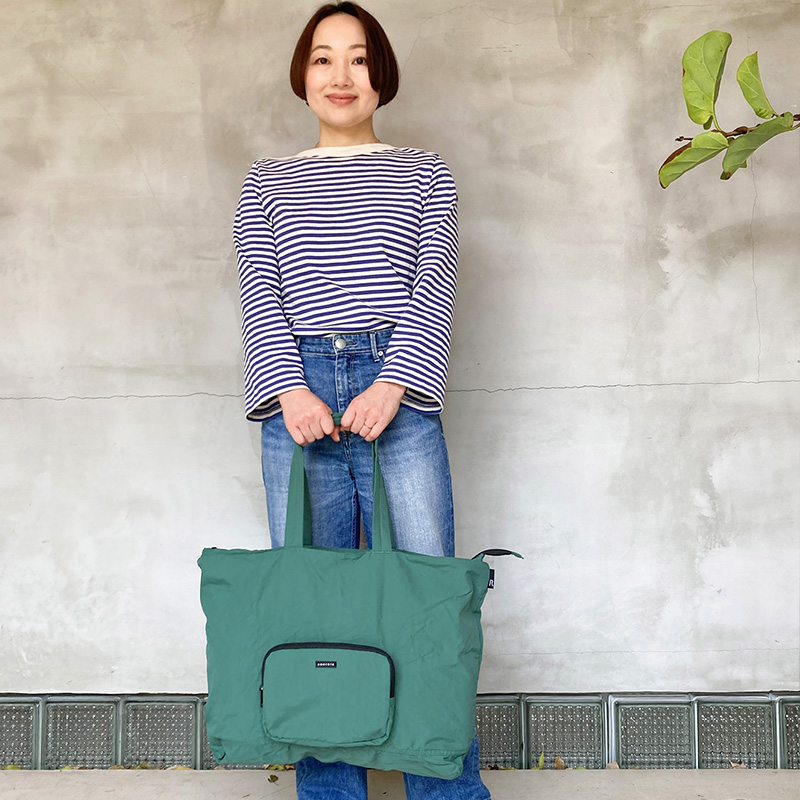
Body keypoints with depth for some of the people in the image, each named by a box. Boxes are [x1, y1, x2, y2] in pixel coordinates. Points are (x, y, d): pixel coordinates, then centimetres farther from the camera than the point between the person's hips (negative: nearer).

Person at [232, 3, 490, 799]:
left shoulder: (424, 174, 16)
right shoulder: (267, 182, 19)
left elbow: (433, 286, 4)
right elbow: (260, 295, 7)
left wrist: (392, 384, -12)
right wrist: (290, 389, -11)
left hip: (398, 392, -1)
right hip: (299, 395, 1)